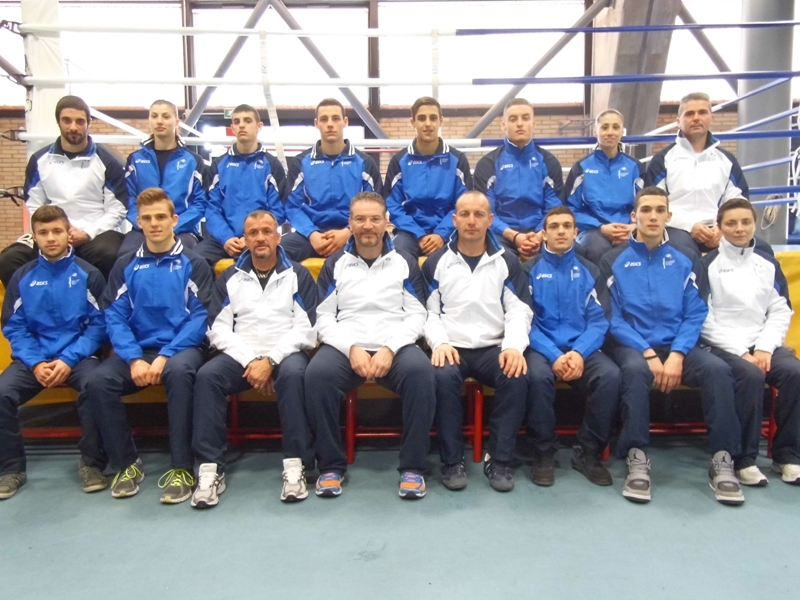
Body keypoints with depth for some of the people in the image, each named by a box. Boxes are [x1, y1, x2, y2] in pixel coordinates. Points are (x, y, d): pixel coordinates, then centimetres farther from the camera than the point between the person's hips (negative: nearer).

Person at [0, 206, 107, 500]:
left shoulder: (87, 274, 1)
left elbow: (99, 323, -3)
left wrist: (69, 360, -15)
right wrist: (36, 363, -11)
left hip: (77, 355, -2)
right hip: (34, 359, 3)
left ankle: (92, 463, -12)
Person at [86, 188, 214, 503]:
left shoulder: (193, 264, 5)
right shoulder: (125, 266, 12)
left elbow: (199, 318, -5)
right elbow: (114, 318, 3)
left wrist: (165, 355, -17)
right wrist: (135, 359, -14)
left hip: (181, 348, -3)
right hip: (136, 350, 3)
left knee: (178, 371, -36)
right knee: (98, 381, -25)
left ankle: (181, 467, -24)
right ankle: (127, 462, -5)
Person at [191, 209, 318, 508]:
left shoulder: (298, 275, 8)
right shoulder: (229, 278, 14)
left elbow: (305, 329, -2)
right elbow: (219, 329, 4)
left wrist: (270, 360, -15)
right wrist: (250, 360, -12)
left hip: (285, 353, -2)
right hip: (241, 356, 2)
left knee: (293, 373, -35)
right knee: (207, 375, -27)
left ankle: (295, 464, -28)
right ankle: (210, 468, -23)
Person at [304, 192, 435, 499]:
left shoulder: (404, 263, 12)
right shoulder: (335, 263, 13)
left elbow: (416, 316, 5)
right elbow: (324, 318, 5)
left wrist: (390, 349, -13)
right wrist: (352, 348, -12)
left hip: (395, 346, 0)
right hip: (345, 346, 1)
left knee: (420, 372, -33)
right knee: (317, 374, -32)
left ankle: (412, 466, -17)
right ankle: (331, 465, -13)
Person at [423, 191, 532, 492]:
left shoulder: (507, 262, 10)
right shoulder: (436, 262, 8)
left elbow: (519, 311, 3)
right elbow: (428, 312, 3)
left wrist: (514, 346, -15)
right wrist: (439, 343, -16)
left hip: (494, 348, 1)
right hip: (451, 347, -1)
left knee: (516, 376, -30)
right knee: (444, 376, -33)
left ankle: (499, 460, -12)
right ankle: (452, 461, -15)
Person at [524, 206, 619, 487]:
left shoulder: (589, 271, 12)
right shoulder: (529, 269, 6)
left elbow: (598, 320, 3)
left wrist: (579, 353, -16)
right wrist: (554, 355, -18)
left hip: (582, 348, 2)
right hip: (542, 347, -2)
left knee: (611, 375, -27)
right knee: (538, 375, -34)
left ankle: (588, 451, -8)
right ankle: (544, 453, -14)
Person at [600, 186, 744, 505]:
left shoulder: (683, 262, 11)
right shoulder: (614, 261, 3)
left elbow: (695, 314, 4)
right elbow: (614, 317, -3)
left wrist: (677, 354, -13)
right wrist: (649, 354, -15)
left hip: (676, 345, 3)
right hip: (632, 345, -3)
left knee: (717, 369, -26)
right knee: (635, 369, -36)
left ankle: (722, 459, -16)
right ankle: (637, 458, -27)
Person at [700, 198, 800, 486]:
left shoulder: (768, 263, 14)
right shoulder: (708, 264, 0)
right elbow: (704, 318, -6)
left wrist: (764, 348, -7)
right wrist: (741, 352, -13)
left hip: (763, 344, 4)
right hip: (723, 346, -4)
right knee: (750, 375, -32)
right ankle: (744, 458, -18)